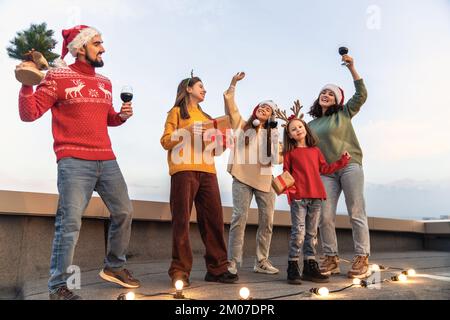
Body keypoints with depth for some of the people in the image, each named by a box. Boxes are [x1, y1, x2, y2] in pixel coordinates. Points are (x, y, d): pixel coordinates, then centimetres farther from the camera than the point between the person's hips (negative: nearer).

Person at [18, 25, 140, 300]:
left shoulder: (105, 82, 18)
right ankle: (58, 286, 3)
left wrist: (122, 116, 9)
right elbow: (29, 114, -5)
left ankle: (114, 267, 28)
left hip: (107, 160, 7)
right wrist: (26, 84, -21)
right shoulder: (58, 77, 0)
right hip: (74, 162, -7)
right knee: (70, 222, -10)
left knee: (124, 212, 10)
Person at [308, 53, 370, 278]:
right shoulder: (312, 125, 19)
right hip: (326, 172, 3)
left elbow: (361, 95, 2)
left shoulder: (344, 114, 11)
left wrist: (351, 68, -3)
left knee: (356, 213, -5)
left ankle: (362, 259, -1)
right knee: (325, 217, -5)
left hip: (350, 166, -3)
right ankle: (331, 259, 4)